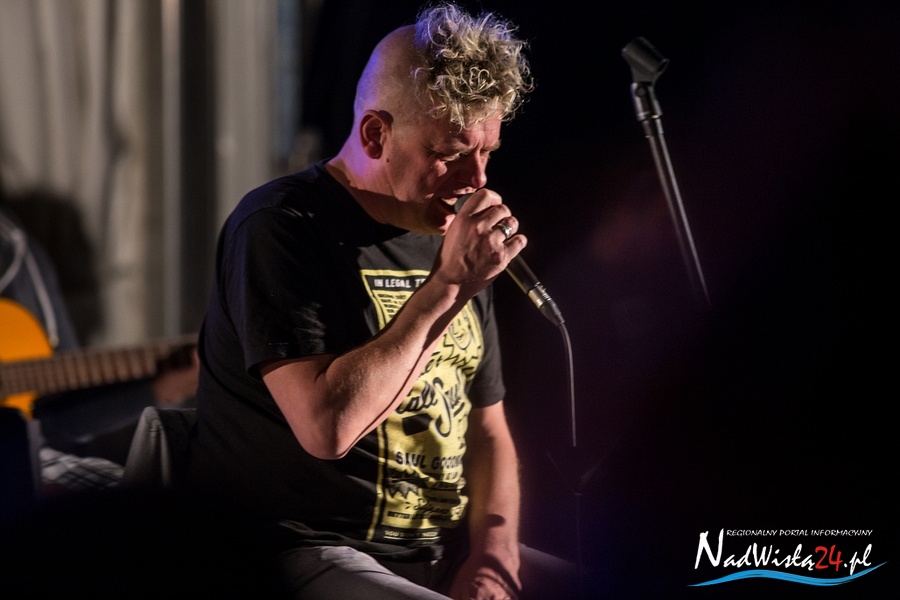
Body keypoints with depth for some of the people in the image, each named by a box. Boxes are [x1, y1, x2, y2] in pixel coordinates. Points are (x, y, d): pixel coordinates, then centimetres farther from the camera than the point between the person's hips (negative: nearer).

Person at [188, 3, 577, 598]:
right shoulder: (282, 229, -10)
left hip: (447, 551, 7)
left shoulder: (449, 238, 12)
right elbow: (327, 425, -22)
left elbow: (488, 432, 16)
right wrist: (447, 286, -20)